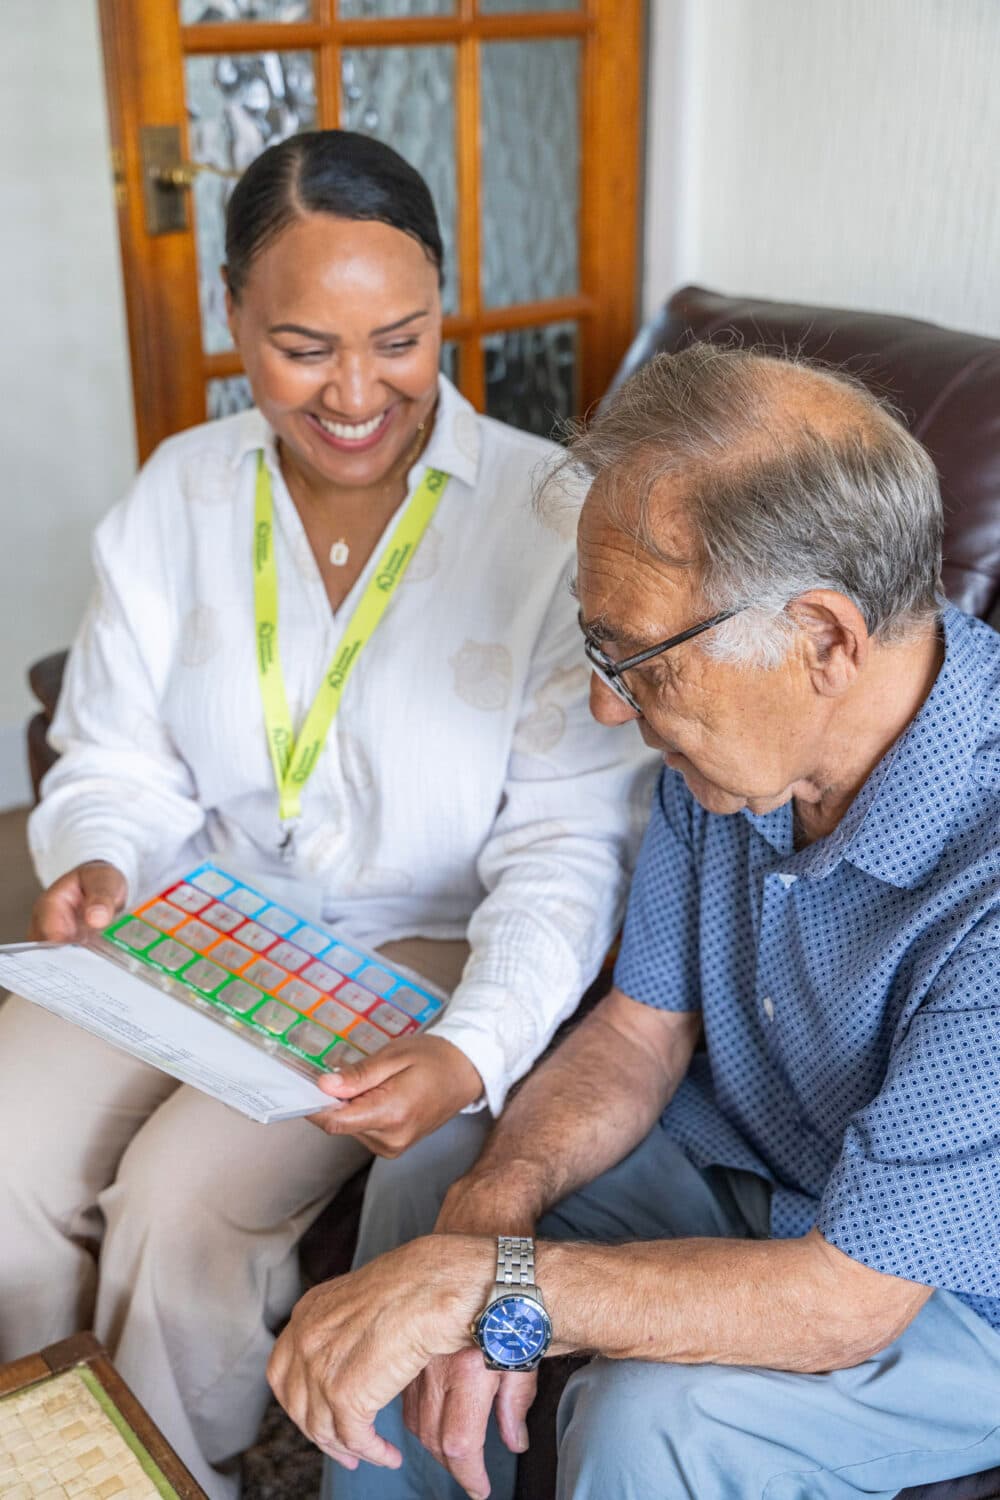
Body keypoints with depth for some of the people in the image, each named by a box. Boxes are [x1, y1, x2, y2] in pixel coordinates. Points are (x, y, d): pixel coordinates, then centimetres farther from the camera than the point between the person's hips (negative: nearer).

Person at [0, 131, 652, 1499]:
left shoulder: (552, 518, -13)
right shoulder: (180, 491, 1)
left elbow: (566, 848, -16)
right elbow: (118, 758, 7)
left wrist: (473, 1053, -31)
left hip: (425, 942, -4)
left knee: (185, 1201, -23)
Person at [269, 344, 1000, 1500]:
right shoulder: (738, 730, -14)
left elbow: (845, 1301, -33)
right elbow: (641, 1031, -4)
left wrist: (483, 1283, -34)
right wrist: (496, 1201, -21)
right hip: (742, 1148, 6)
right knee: (425, 1186, -1)